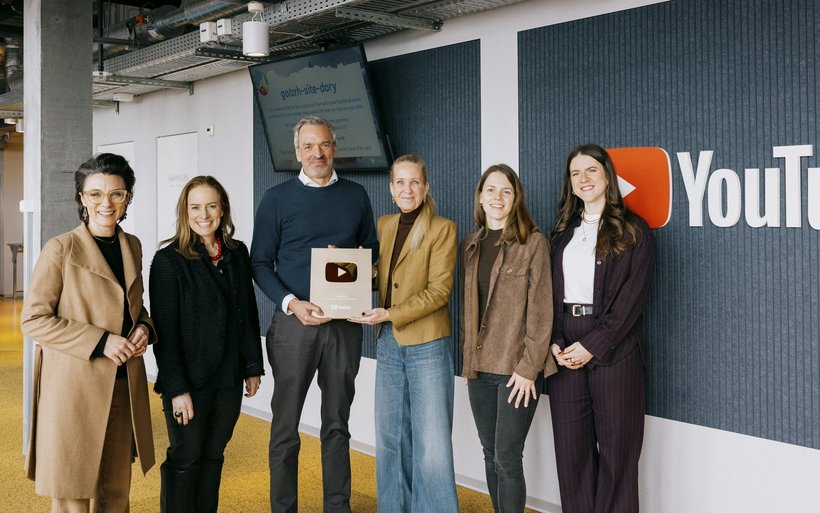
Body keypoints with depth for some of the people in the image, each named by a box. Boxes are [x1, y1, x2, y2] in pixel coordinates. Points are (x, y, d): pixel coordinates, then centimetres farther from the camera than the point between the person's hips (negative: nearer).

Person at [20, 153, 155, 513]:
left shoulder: (132, 246, 9)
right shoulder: (60, 249, -8)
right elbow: (33, 319, -11)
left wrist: (144, 328, -2)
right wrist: (101, 341, -18)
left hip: (124, 386, 5)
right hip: (74, 388, -5)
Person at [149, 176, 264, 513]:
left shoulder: (237, 254, 5)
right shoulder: (168, 260, -10)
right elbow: (165, 331, -12)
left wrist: (253, 367, 9)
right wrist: (177, 389, -15)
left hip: (229, 379, 5)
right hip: (190, 381, -5)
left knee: (212, 458, 14)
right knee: (185, 460, 6)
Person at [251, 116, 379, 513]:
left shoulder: (356, 196, 9)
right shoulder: (277, 198, 1)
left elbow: (371, 253, 14)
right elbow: (261, 263, 0)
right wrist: (291, 303, -15)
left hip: (345, 323, 2)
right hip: (293, 321, -2)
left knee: (337, 423, 11)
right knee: (285, 426, 4)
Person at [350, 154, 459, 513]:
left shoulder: (442, 228, -6)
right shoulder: (383, 225, 11)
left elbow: (439, 290, -12)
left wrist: (390, 314, -19)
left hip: (427, 345, -6)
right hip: (388, 345, 6)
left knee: (432, 443, -4)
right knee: (390, 437, 13)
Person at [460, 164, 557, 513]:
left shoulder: (533, 242, -6)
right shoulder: (470, 245, 11)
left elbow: (540, 310, -9)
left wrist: (528, 367, -14)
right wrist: (467, 359, 9)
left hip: (517, 369, -5)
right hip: (480, 367, 6)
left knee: (507, 458, -5)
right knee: (490, 455, 12)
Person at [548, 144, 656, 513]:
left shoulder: (633, 230, 1)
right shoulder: (563, 232, 16)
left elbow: (633, 297, -7)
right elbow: (551, 292, 11)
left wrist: (592, 344, -14)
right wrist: (555, 343, -4)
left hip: (613, 350, -4)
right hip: (565, 351, 4)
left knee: (616, 448, 1)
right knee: (570, 446, 5)